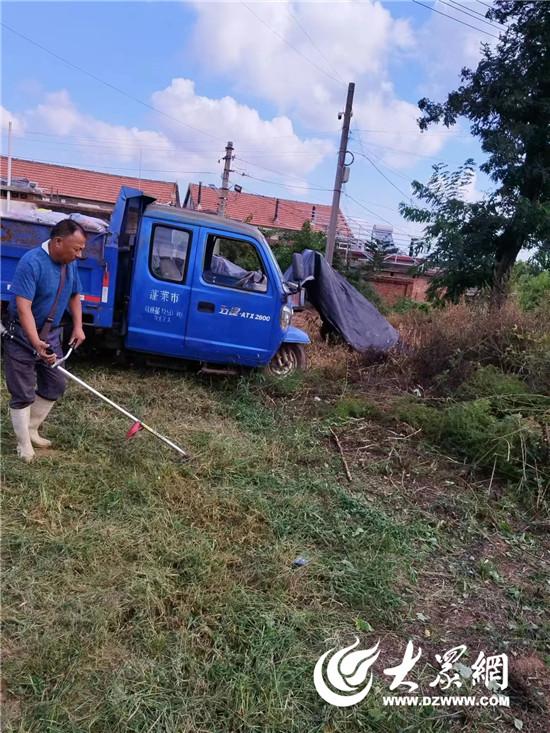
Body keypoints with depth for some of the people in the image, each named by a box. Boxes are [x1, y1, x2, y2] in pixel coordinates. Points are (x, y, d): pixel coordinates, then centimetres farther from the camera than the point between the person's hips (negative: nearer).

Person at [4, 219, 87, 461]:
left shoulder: (70, 263, -1)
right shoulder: (31, 262, -25)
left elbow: (74, 295, 15)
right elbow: (23, 308, -30)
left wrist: (78, 326, 3)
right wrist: (36, 344, -39)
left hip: (51, 334, 8)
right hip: (22, 335, -8)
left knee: (55, 385, 14)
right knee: (23, 394, 0)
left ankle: (30, 430, 30)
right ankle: (24, 446, 13)